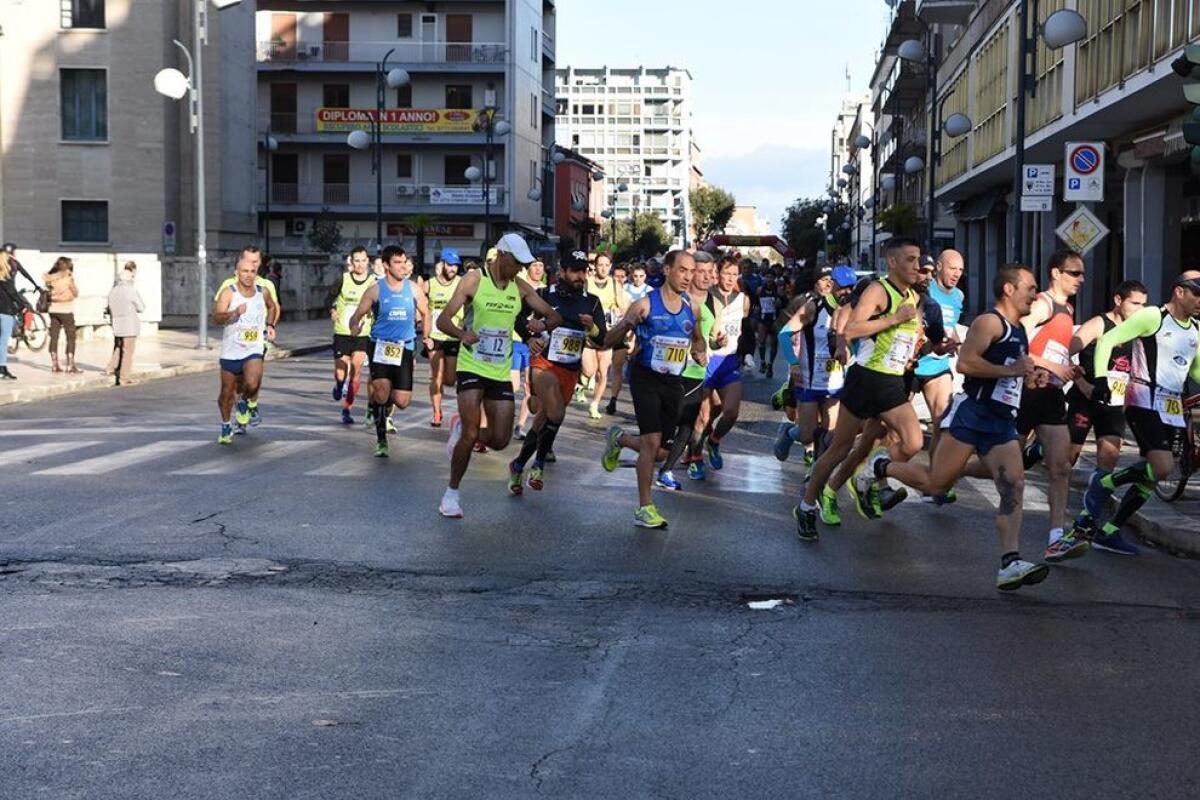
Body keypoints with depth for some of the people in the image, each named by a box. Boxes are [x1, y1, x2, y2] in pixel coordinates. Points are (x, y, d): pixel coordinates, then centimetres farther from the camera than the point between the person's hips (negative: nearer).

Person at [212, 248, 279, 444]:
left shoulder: (263, 292, 2)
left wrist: (270, 325, 16)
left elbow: (272, 307, 26)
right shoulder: (228, 292, -10)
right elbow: (217, 317, -24)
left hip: (254, 349, 1)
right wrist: (235, 313, -40)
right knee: (227, 393, 9)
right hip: (230, 351, -1)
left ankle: (246, 402, 10)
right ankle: (226, 426, 32)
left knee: (252, 385, -24)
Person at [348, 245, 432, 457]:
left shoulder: (413, 289, 5)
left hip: (404, 348, 2)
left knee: (402, 401, -3)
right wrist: (354, 328, -22)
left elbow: (425, 313, 20)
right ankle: (381, 440, -3)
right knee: (381, 390, -21)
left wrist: (426, 336, 8)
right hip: (380, 346, -2)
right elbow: (357, 315, -1)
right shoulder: (375, 290, -2)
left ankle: (385, 408, 37)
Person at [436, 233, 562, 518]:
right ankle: (452, 493, 4)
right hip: (472, 367, -5)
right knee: (472, 434, -15)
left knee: (500, 440, 1)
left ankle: (461, 428, 33)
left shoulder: (520, 287, 4)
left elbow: (554, 316, 8)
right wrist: (462, 334, -33)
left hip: (501, 372, 5)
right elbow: (443, 320, -12)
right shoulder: (473, 280, -9)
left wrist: (543, 324, -16)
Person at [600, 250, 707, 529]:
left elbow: (698, 338, 24)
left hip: (673, 382, 5)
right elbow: (609, 341, -8)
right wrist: (627, 323, -28)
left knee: (656, 447, 8)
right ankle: (644, 508, -4)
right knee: (653, 441, -15)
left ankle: (619, 439, 41)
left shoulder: (692, 307, 4)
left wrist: (700, 352, 0)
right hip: (646, 378, -5)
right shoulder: (645, 304, -11)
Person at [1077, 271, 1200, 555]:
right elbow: (1108, 340, -10)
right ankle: (1103, 483, -1)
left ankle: (1108, 532, 15)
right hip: (1144, 402, -8)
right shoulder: (1153, 317, -7)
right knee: (1162, 467, -23)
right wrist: (1101, 379, -19)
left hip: (1173, 409, 8)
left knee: (1151, 476, 6)